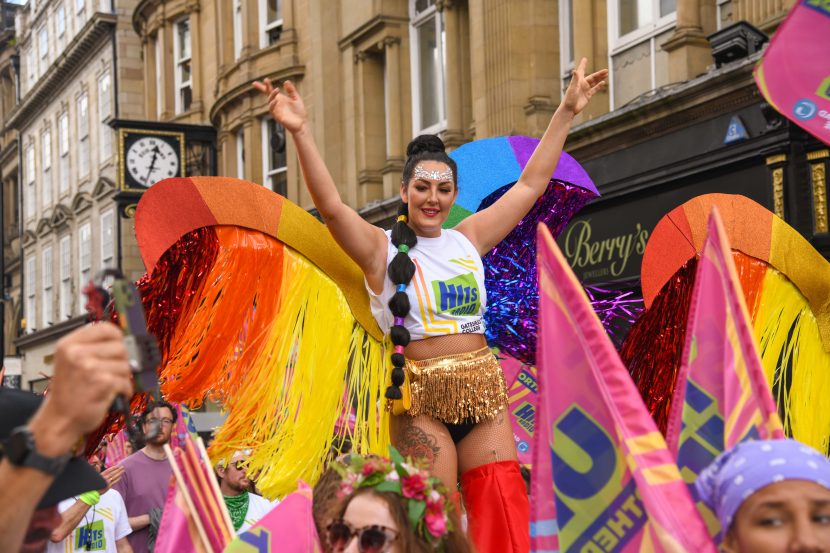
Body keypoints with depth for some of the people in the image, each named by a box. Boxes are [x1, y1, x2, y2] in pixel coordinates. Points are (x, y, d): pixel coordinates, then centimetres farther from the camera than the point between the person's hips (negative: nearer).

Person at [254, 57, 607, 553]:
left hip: (484, 390, 4)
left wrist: (567, 112, 14)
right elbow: (331, 205, -15)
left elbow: (530, 186, 14)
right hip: (423, 398, -4)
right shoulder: (382, 249, -1)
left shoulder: (468, 239, 11)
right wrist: (301, 133, -27)